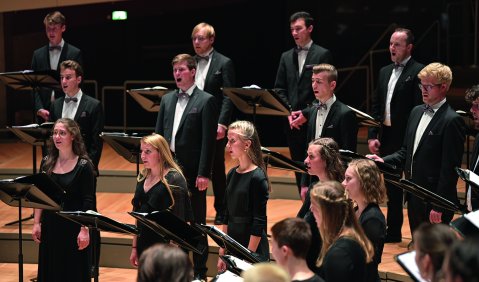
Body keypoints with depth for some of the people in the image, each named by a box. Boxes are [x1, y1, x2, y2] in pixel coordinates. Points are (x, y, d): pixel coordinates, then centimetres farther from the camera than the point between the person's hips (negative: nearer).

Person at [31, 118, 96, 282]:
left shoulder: (83, 165, -8)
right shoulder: (47, 163, 5)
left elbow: (88, 202, -11)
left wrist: (84, 230, -17)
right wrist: (36, 223, 3)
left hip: (74, 226, -5)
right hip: (50, 225, 5)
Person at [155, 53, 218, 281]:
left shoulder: (206, 101, -5)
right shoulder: (167, 100, 12)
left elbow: (208, 141, -10)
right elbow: (158, 134, 14)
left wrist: (203, 174, -15)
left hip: (192, 170, -5)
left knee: (196, 222, 3)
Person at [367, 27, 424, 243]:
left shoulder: (418, 72, -10)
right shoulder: (385, 72, 14)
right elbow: (376, 106, 14)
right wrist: (372, 136, 5)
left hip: (407, 138, -7)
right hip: (387, 137, 7)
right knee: (391, 186, 15)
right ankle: (393, 232, 25)